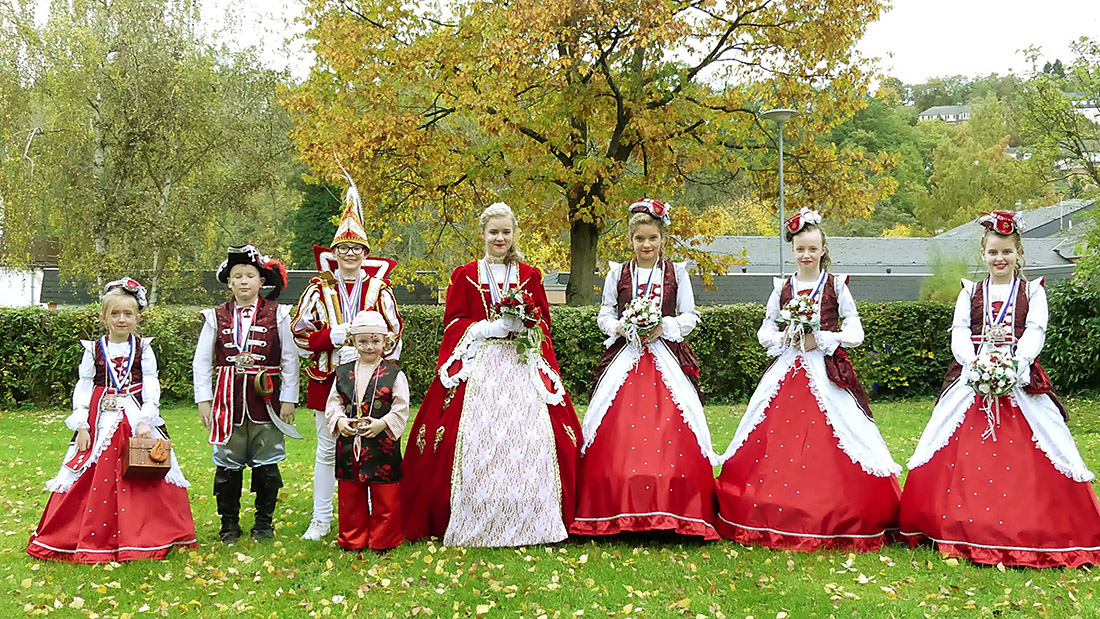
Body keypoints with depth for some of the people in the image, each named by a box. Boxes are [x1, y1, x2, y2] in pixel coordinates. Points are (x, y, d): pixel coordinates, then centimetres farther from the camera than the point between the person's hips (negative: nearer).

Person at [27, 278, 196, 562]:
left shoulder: (143, 350, 3)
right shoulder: (93, 350, 4)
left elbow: (151, 389, -1)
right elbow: (82, 389, 4)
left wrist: (145, 421, -12)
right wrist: (81, 426, -3)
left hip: (137, 421, 0)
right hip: (102, 421, 0)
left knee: (143, 482, -2)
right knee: (96, 482, -1)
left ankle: (144, 539, 10)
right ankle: (93, 541, 11)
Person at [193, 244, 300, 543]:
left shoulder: (278, 315, 2)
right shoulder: (216, 317, 6)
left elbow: (290, 359, 2)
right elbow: (201, 362, 7)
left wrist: (289, 399, -3)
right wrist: (203, 400, 0)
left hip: (266, 398, -1)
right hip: (228, 398, 1)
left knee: (266, 463, 5)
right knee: (228, 464, 5)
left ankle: (264, 523, 19)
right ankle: (229, 524, 19)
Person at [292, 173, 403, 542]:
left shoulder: (379, 289, 5)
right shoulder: (319, 288, 5)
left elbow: (393, 335, 4)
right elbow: (300, 332, 3)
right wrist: (331, 337, -13)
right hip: (327, 380, 0)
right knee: (327, 449, 5)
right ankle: (321, 520, 14)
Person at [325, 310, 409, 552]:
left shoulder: (394, 374, -2)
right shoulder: (343, 373, 7)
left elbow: (401, 409, -6)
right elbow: (333, 404, 7)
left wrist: (382, 423, -21)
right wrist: (340, 421, -12)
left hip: (383, 444, -3)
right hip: (348, 444, 3)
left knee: (385, 497, 4)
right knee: (350, 496, 11)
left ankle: (383, 541, 17)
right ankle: (352, 540, 24)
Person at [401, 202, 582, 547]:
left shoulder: (530, 276, 14)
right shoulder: (465, 276, 9)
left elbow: (544, 321, 13)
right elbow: (453, 323, 5)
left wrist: (525, 325, -9)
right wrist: (488, 328, -10)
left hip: (522, 364, 1)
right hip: (477, 365, -1)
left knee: (528, 437, -8)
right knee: (477, 440, -9)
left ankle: (527, 520, 2)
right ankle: (476, 523, 1)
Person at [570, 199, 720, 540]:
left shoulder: (677, 272, 7)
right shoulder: (617, 274, 10)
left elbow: (689, 317, 6)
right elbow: (604, 315, 11)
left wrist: (663, 328, -11)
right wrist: (621, 328, -9)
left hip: (666, 357, -1)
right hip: (625, 357, 1)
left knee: (672, 433, -9)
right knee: (618, 432, -7)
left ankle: (672, 514, -3)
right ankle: (620, 512, -1)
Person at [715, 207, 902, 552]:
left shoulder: (836, 286, 3)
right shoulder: (782, 288, 11)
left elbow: (855, 334, 0)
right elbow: (764, 332, 13)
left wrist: (820, 339, -12)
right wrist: (784, 338, -6)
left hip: (827, 373, -3)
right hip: (787, 371, 3)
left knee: (824, 445, -9)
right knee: (776, 440, -3)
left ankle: (834, 525, 0)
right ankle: (781, 523, 6)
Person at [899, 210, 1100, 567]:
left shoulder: (1032, 291, 10)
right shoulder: (970, 292, 14)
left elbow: (1035, 335, -3)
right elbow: (959, 335, 4)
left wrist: (1012, 367, -19)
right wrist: (977, 364, -15)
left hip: (1020, 382, -2)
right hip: (972, 379, 2)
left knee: (1025, 461, -8)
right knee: (960, 455, -4)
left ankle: (1032, 534, -1)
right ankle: (964, 532, 4)